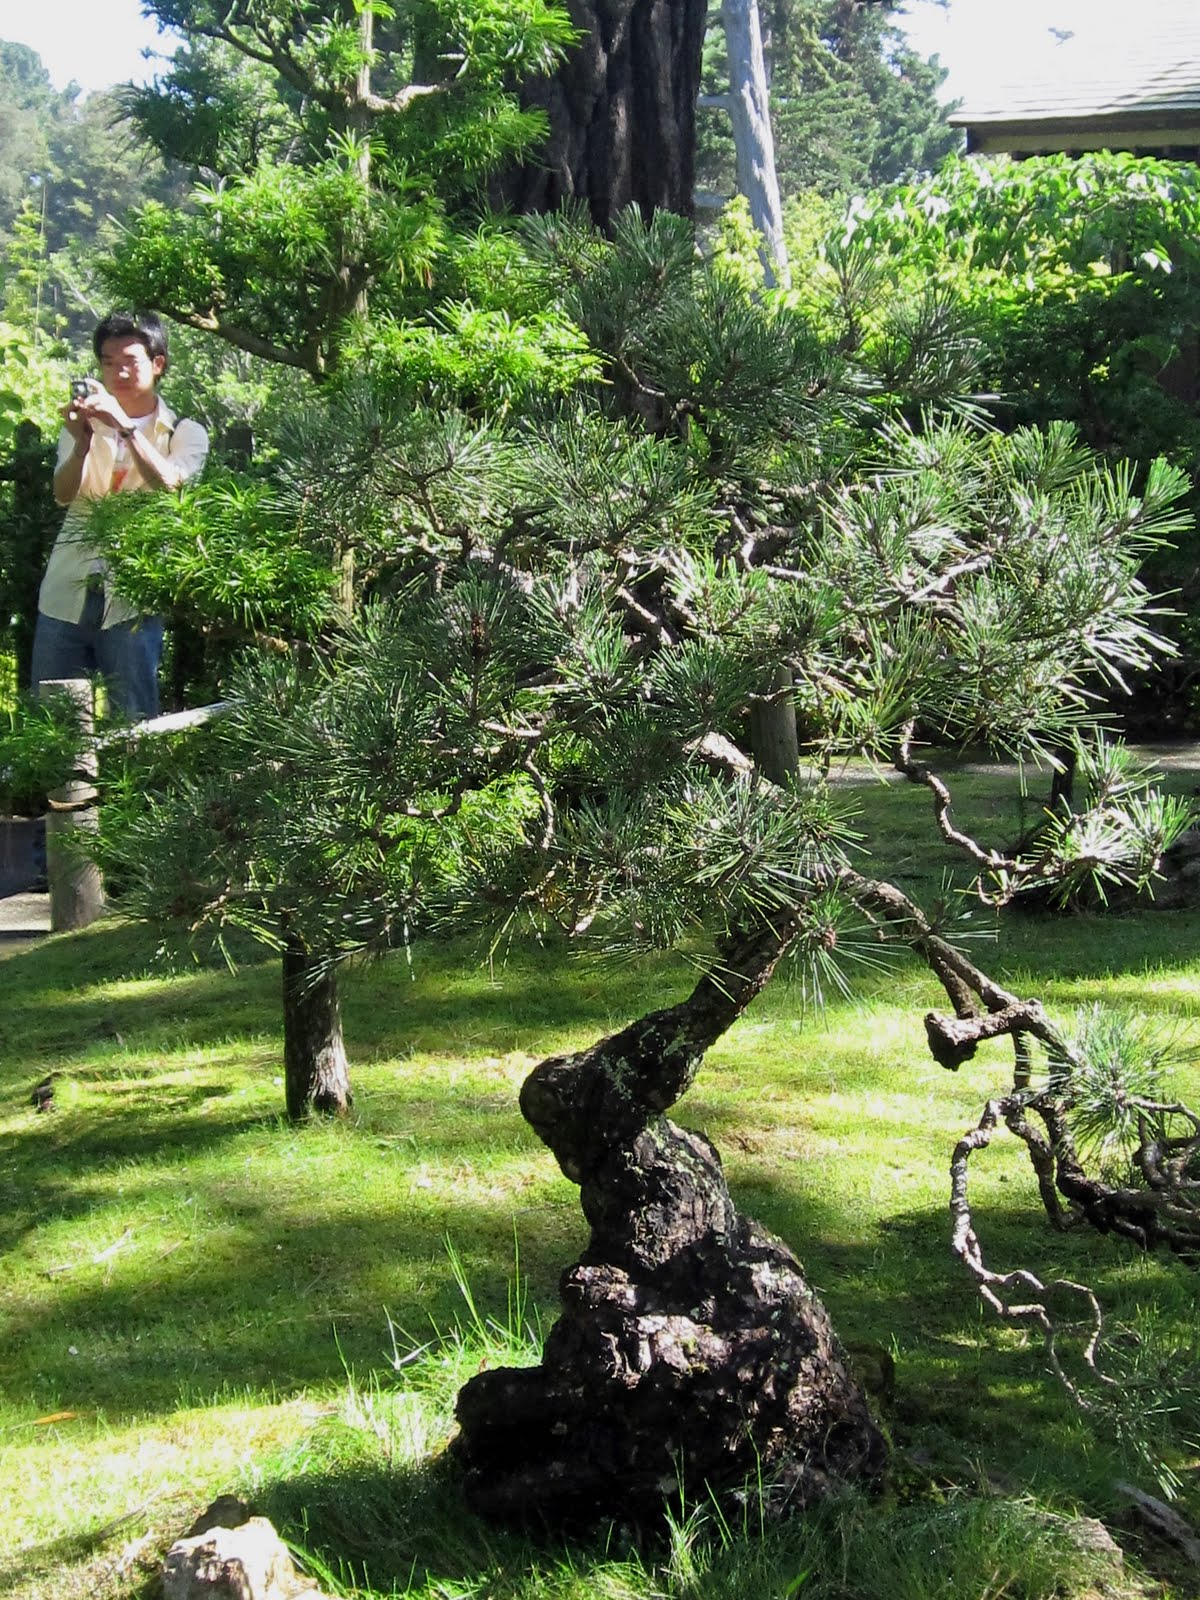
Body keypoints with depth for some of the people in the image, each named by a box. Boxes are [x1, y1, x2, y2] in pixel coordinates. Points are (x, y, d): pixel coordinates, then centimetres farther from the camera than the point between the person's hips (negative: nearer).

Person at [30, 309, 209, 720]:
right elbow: (63, 494, -4)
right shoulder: (84, 422, 13)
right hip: (67, 592, 3)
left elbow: (168, 486, -15)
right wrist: (82, 441, -23)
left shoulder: (184, 433, 6)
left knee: (133, 720, -4)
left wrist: (125, 427, -27)